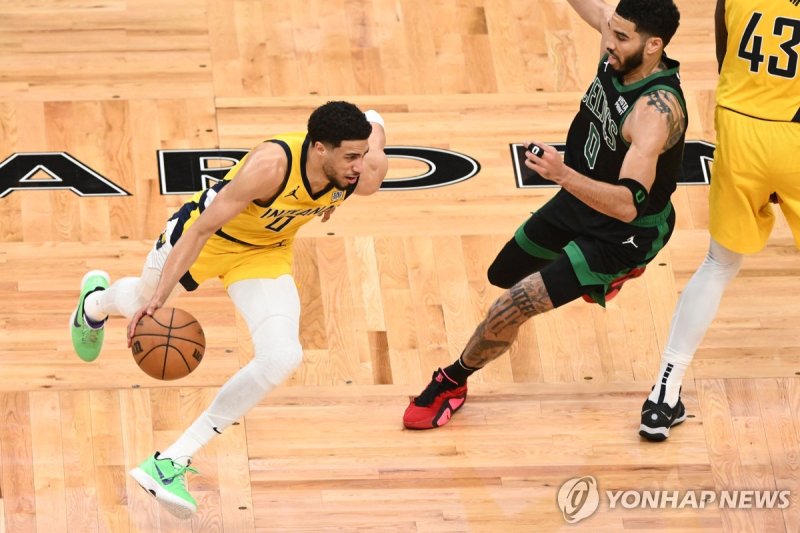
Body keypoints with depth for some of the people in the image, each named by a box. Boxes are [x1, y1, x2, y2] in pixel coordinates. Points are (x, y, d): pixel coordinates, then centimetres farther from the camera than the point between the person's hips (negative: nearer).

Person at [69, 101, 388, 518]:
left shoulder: (366, 174, -27)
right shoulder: (271, 165, -42)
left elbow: (372, 122, -3)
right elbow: (203, 228, -36)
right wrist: (159, 299, -39)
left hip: (264, 253, 3)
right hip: (209, 234, -3)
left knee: (281, 358, -22)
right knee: (144, 307, 26)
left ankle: (175, 461, -12)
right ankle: (97, 301, 68)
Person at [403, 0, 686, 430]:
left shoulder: (656, 111, -37)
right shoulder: (621, 51, -17)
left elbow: (628, 204, -44)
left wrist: (564, 175, -57)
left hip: (623, 233, -9)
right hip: (579, 198, 9)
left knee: (520, 301, -19)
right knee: (504, 276, 28)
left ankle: (452, 383, 7)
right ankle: (601, 275, 53)